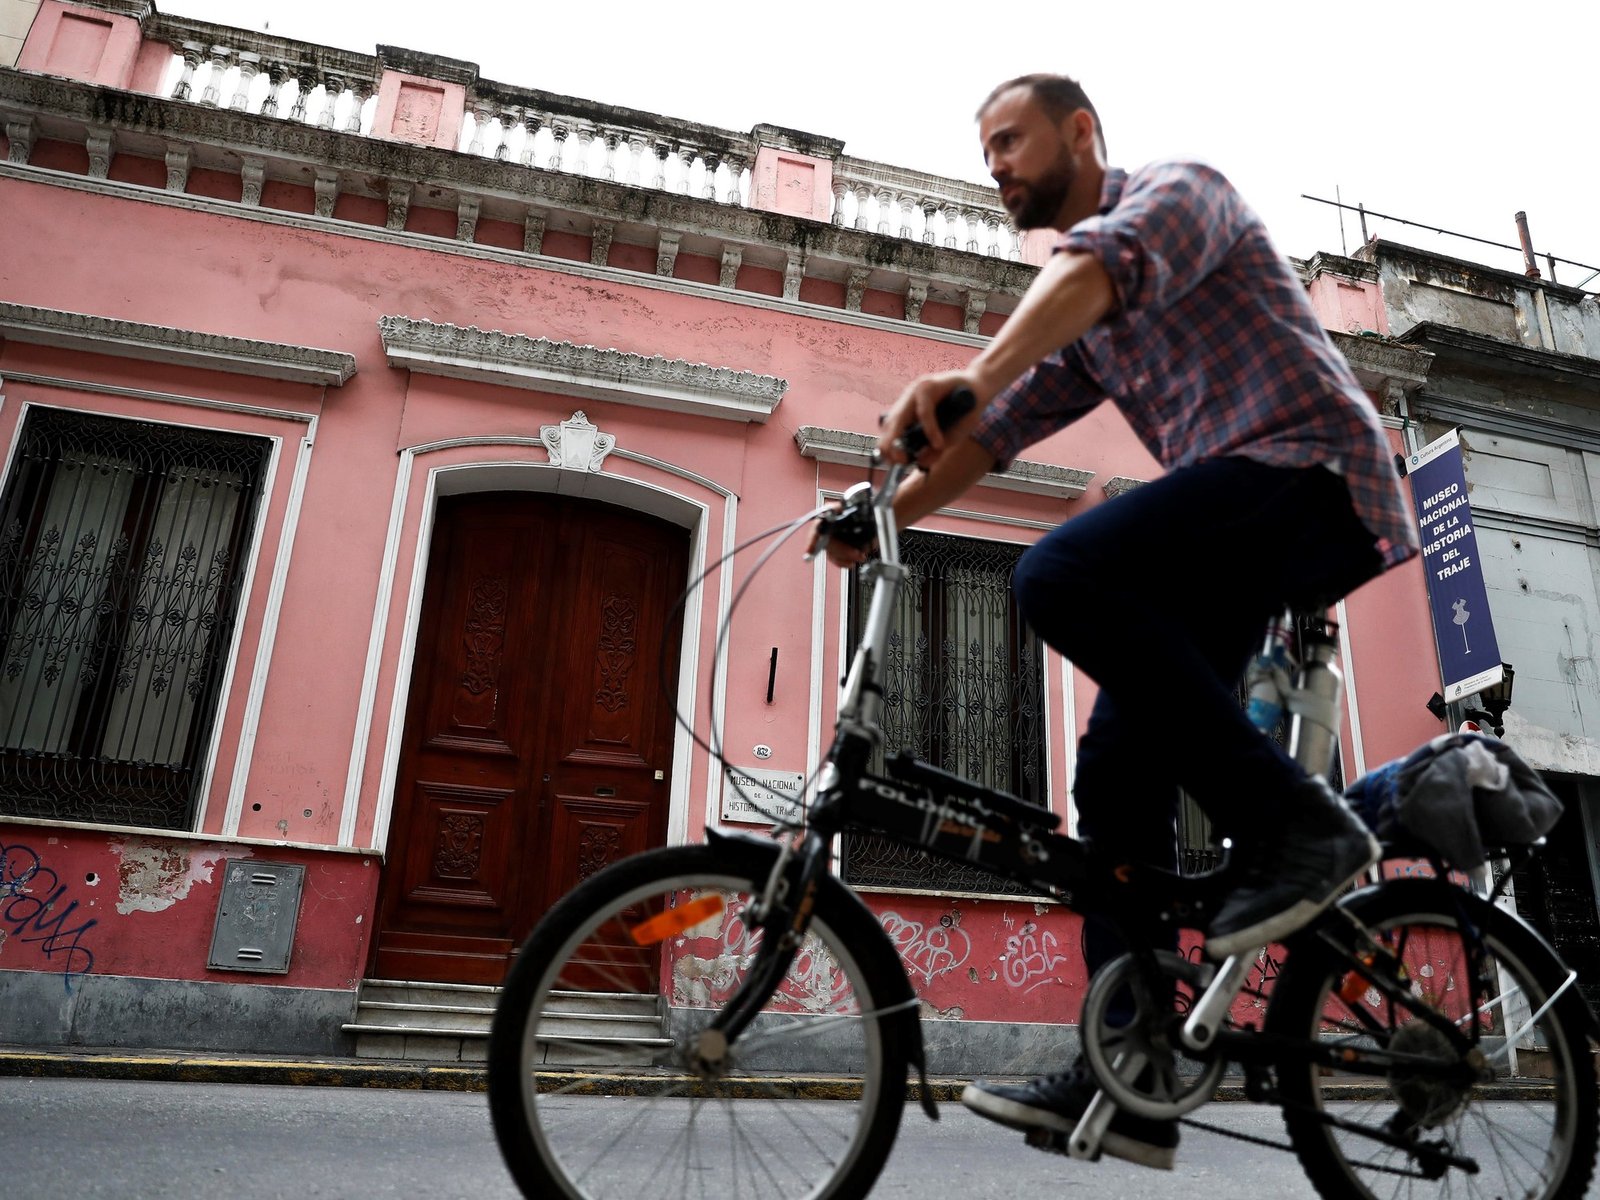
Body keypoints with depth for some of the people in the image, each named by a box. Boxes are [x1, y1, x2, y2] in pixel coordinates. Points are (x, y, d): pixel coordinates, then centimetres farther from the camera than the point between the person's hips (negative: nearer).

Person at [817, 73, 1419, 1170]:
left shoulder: (1179, 191, 1)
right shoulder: (1078, 318, 25)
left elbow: (1104, 263, -22)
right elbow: (1001, 426, 16)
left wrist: (971, 374, -41)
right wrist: (881, 514, 2)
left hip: (1311, 469, -8)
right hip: (1239, 540, 8)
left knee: (1062, 575, -30)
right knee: (1120, 769, -2)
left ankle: (1296, 822, -20)